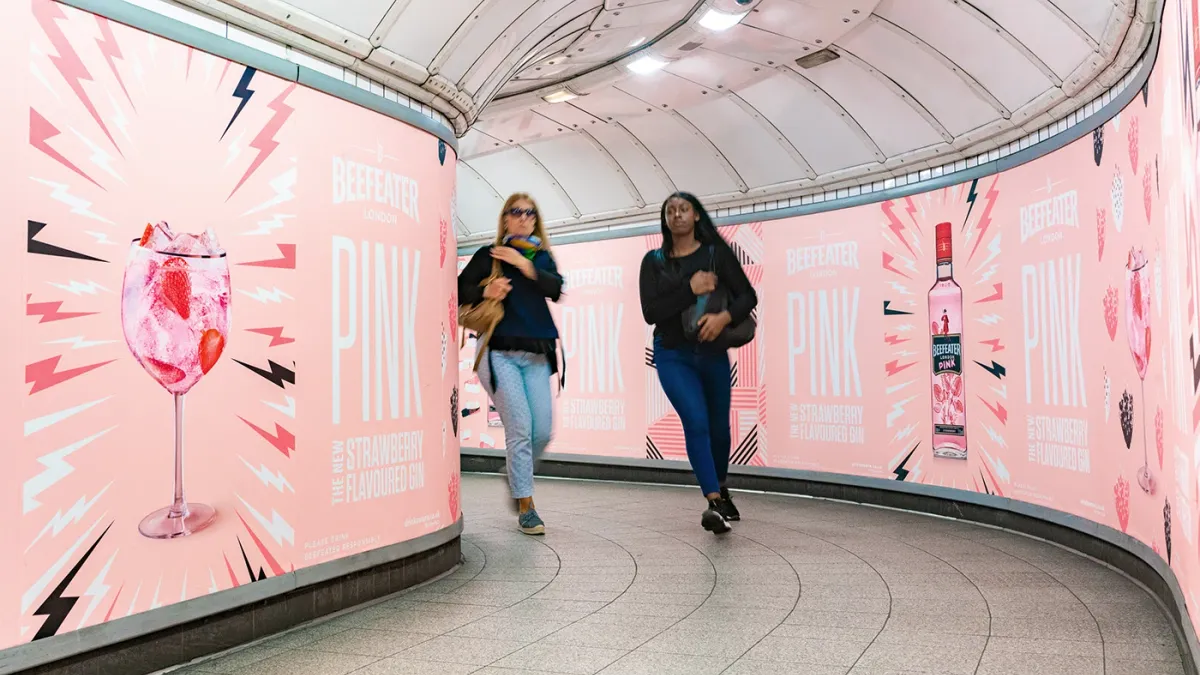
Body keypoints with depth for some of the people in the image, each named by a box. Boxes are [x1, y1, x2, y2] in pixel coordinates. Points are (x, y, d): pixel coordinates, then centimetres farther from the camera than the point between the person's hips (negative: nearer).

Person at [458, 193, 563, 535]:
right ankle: (525, 507, 1)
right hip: (499, 353, -3)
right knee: (520, 430, -10)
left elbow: (555, 289, -3)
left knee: (542, 432, -1)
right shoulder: (489, 255, 7)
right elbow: (460, 290, 2)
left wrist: (524, 265, -12)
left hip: (535, 354, 4)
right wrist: (486, 292, -16)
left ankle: (518, 478, 28)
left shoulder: (542, 257, 15)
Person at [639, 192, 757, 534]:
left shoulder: (717, 252, 0)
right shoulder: (654, 260, 0)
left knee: (719, 426, 14)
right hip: (673, 355, -1)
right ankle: (715, 504, -17)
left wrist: (724, 316, -25)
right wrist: (691, 290, -19)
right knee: (696, 422, -18)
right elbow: (650, 312, -10)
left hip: (713, 353, 2)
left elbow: (748, 295, -5)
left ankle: (721, 487, 41)